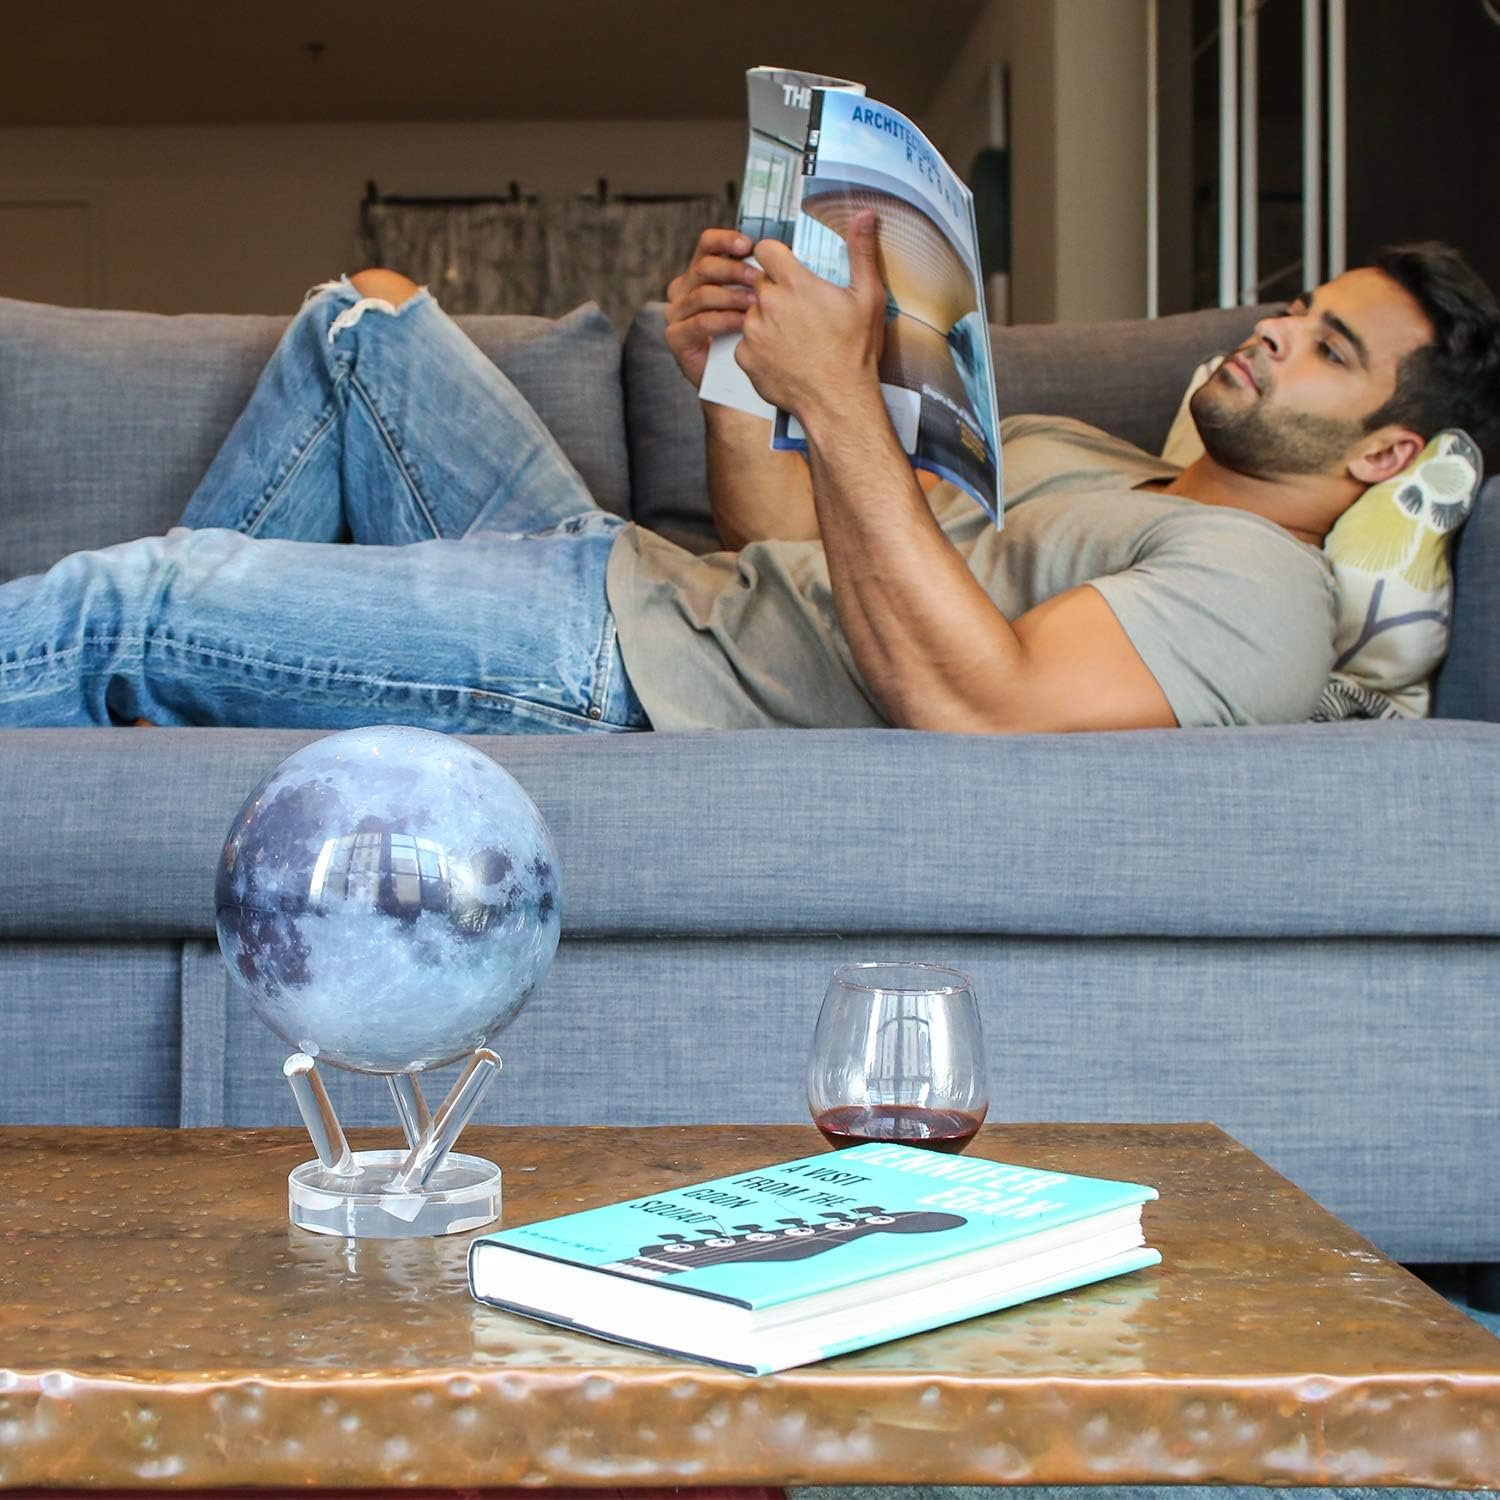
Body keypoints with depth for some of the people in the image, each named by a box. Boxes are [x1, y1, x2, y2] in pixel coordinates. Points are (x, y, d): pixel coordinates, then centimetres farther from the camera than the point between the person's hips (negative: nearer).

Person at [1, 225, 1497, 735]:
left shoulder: (1263, 585, -11)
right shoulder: (1078, 451, 20)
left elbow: (970, 702, -28)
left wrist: (839, 393, -29)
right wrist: (730, 370, -1)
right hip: (642, 573, 10)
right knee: (364, 314, 16)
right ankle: (178, 682, 16)